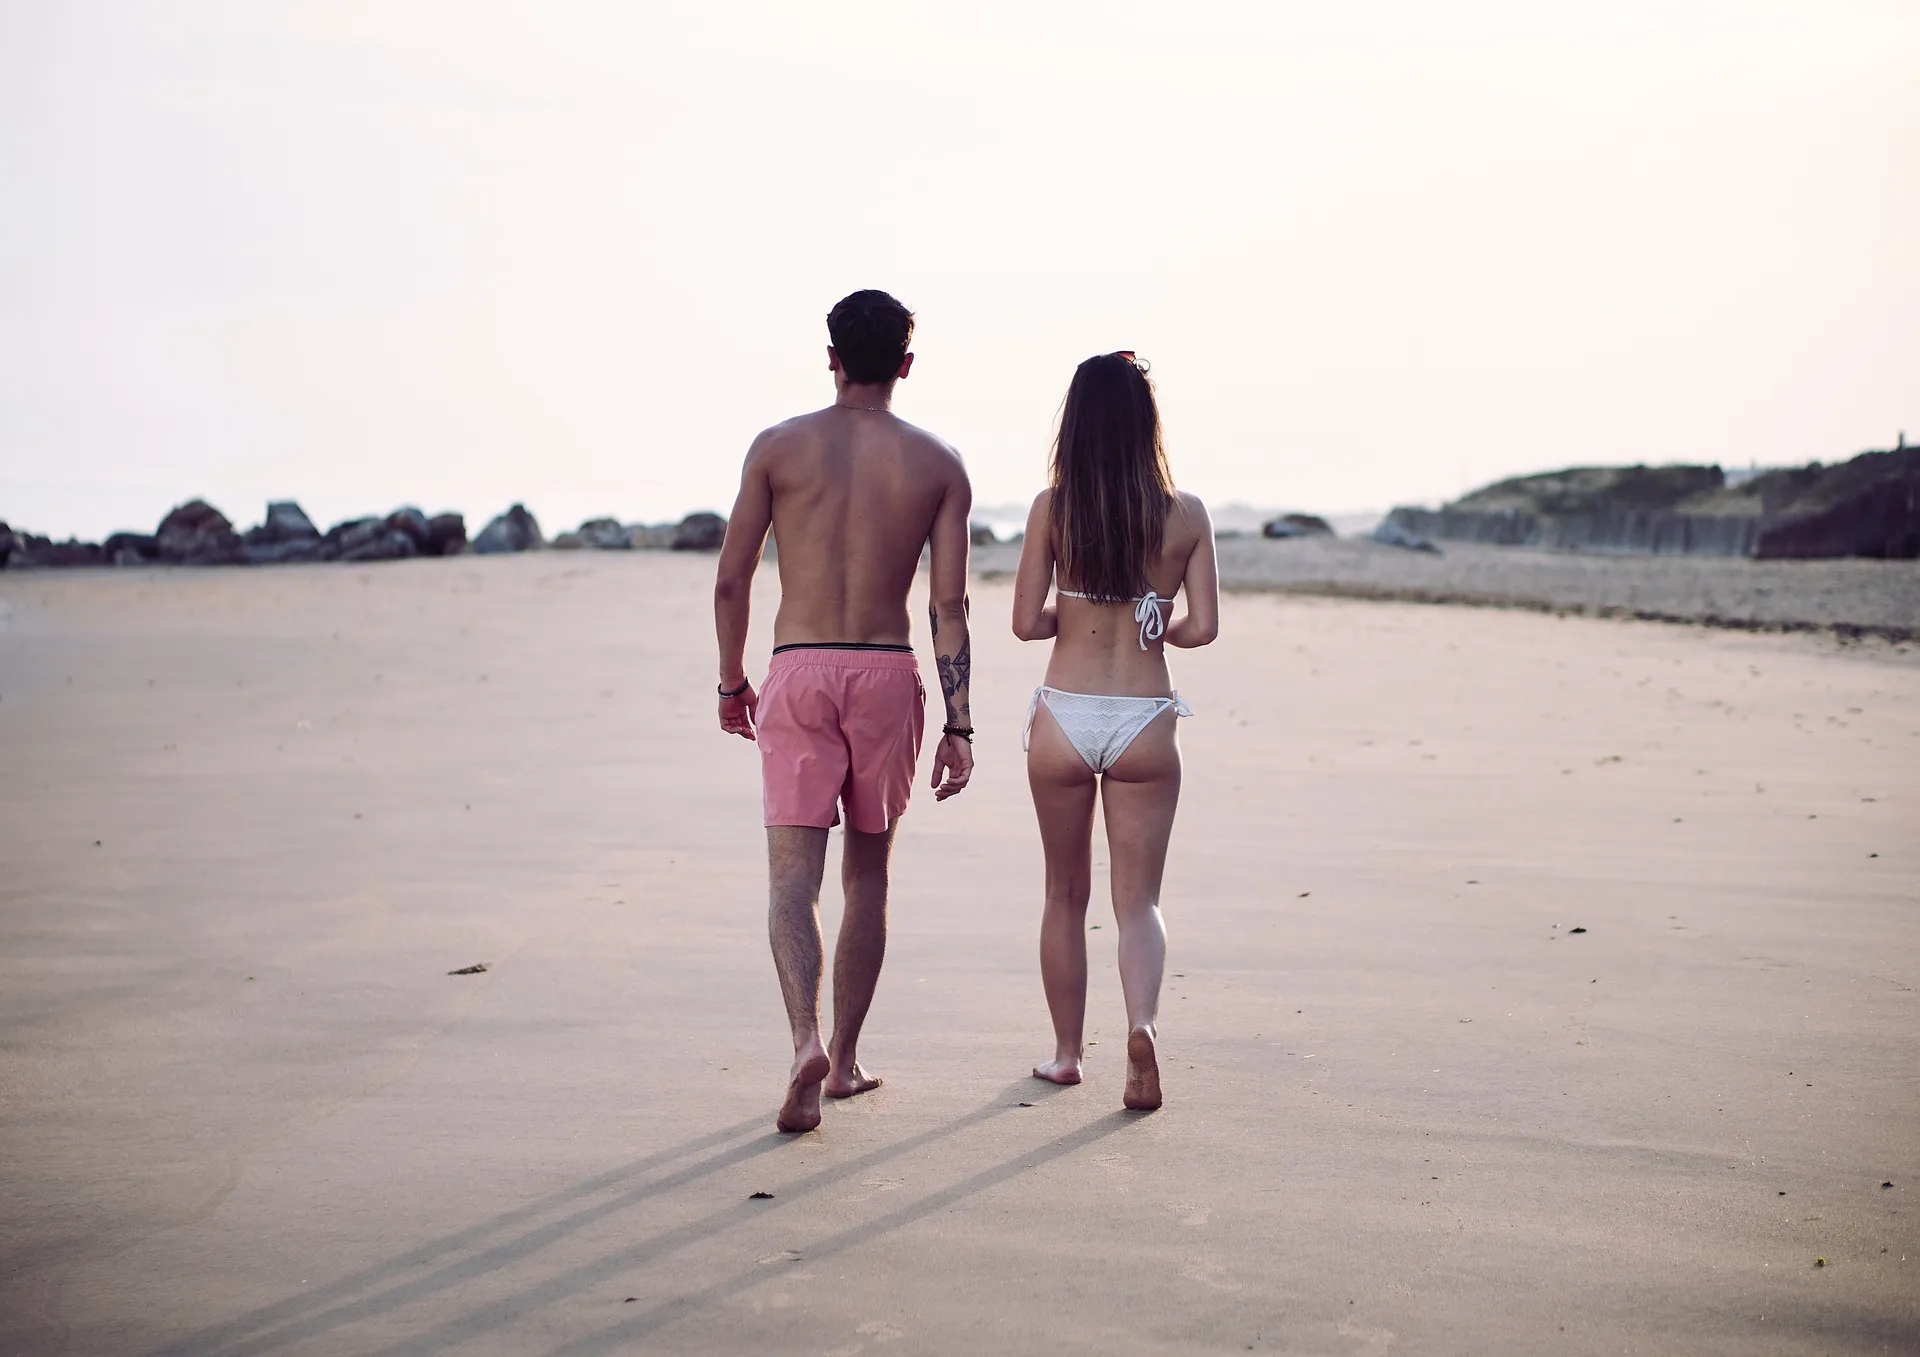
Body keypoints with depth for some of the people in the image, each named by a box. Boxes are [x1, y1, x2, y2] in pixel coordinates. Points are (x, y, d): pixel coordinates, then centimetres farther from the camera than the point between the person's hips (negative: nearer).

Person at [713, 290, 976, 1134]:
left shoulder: (779, 447, 1)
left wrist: (731, 680, 16)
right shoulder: (938, 463, 2)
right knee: (867, 873, 15)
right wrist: (957, 726, 0)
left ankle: (807, 1043, -23)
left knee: (793, 874, -2)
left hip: (799, 673, -1)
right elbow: (950, 603, -2)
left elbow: (731, 580, 1)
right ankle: (845, 1056, 21)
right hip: (889, 676, 1)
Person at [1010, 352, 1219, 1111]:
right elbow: (1203, 627, -2)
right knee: (1138, 898, 7)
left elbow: (1027, 622, -4)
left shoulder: (1052, 507, -4)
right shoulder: (1185, 515, -2)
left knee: (1066, 894, 16)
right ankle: (1142, 1021, -18)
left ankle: (1066, 1052, 25)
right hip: (1145, 722, 0)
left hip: (1064, 720, 0)